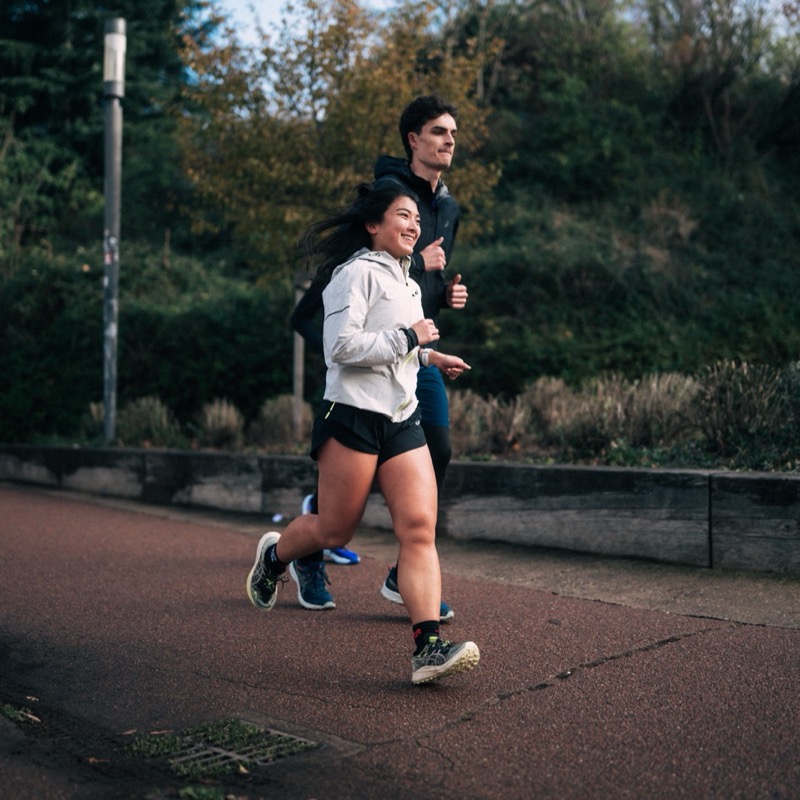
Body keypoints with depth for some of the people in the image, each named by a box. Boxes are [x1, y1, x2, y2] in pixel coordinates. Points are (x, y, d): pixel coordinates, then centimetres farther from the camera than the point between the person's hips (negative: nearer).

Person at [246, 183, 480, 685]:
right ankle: (273, 555, 36)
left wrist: (430, 356, 26)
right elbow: (341, 345, -19)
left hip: (403, 421, 8)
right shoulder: (357, 272, -8)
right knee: (334, 532, 3)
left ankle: (429, 648, -12)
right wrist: (408, 337, -15)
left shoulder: (406, 280, 21)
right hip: (353, 417, -7)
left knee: (420, 529, -8)